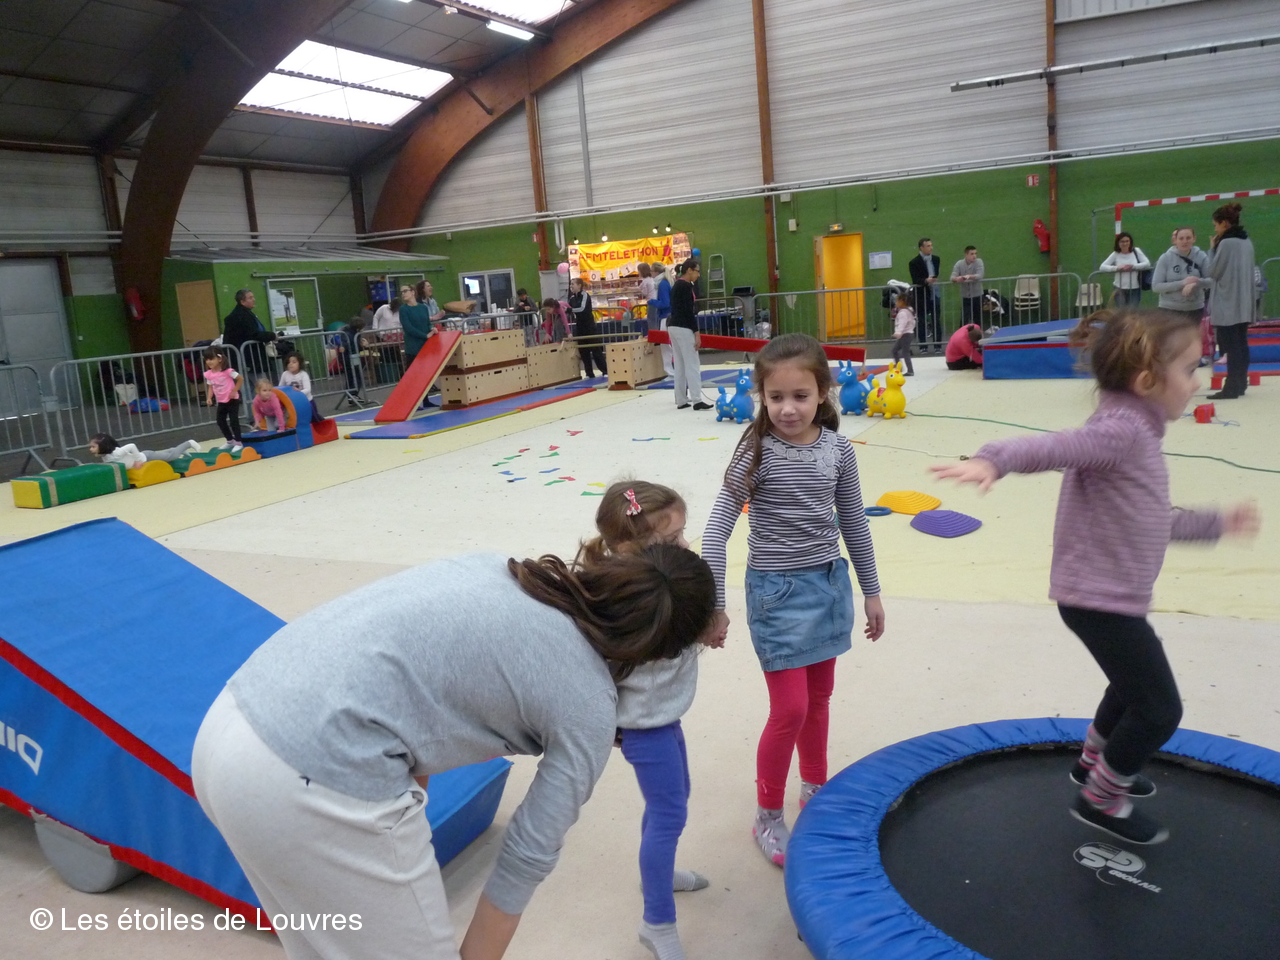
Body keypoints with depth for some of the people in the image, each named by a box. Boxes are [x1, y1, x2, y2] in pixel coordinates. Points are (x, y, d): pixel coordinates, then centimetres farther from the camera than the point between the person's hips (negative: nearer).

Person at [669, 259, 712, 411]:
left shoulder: (676, 286, 16)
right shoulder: (686, 286, -13)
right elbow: (689, 311, -19)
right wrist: (696, 333, -18)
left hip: (673, 326, 9)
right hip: (683, 328, -9)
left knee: (679, 365, 11)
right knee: (692, 365, -7)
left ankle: (681, 400, 13)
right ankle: (697, 400, -8)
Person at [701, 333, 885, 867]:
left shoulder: (836, 449, -3)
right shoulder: (757, 452, -16)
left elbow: (853, 522, 7)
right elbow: (717, 528, -15)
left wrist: (871, 590, 12)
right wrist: (713, 604, -18)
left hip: (829, 583, 5)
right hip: (777, 590, -4)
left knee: (819, 697, 18)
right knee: (790, 710, -1)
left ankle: (815, 787, 41)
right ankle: (767, 816, 19)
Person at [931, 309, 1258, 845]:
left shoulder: (1136, 433, 12)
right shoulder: (1120, 430, -20)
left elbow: (1156, 521, 22)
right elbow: (1052, 447, -38)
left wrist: (1217, 524, 31)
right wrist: (992, 461, -57)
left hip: (1115, 596, 11)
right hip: (1099, 597, -11)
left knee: (1134, 684, 31)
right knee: (1158, 709, 1)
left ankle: (1096, 763, 52)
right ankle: (1100, 799, 20)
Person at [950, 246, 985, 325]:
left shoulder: (979, 262, -6)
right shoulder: (959, 263, -3)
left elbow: (980, 276, -20)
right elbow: (952, 277, -13)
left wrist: (969, 276, -39)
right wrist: (957, 278, -38)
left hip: (977, 295, 0)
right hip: (965, 296, 0)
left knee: (978, 320, 8)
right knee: (964, 320, -5)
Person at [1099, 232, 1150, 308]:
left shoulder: (1136, 251, 2)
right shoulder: (1115, 254, 0)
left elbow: (1147, 264, -5)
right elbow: (1102, 267, -7)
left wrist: (1133, 266, -19)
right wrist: (1117, 268, -22)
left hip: (1135, 289, 0)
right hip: (1120, 289, 0)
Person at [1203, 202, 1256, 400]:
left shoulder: (1226, 243, -15)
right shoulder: (1246, 241, 13)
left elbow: (1213, 272, -10)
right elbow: (1239, 270, 16)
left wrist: (1212, 249, 0)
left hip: (1228, 304, -9)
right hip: (1244, 303, 9)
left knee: (1231, 346, -8)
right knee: (1241, 344, 12)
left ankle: (1231, 388, -8)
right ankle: (1240, 384, 16)